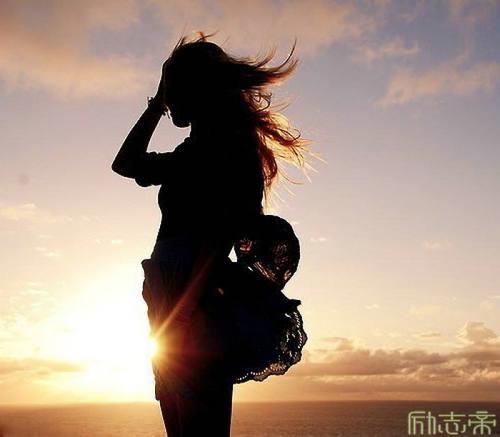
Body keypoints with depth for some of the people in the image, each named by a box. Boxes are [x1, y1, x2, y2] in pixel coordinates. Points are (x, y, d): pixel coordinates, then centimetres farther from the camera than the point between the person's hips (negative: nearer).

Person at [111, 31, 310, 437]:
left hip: (192, 313, -9)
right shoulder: (195, 152, 23)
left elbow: (217, 234, -17)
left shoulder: (226, 142, -5)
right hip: (183, 315, 9)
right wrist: (156, 104, 31)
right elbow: (126, 164, 35)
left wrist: (183, 315, -24)